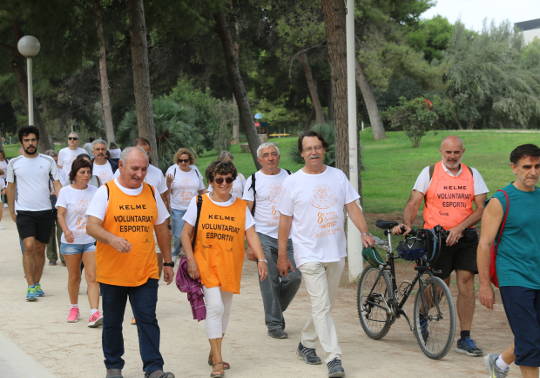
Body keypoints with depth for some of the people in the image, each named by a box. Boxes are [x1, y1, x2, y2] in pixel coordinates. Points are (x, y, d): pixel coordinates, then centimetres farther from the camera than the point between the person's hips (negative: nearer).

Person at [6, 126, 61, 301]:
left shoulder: (48, 161, 4)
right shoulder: (14, 163, 3)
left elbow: (57, 184, 4)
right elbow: (11, 188, 11)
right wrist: (11, 211, 10)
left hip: (45, 211, 2)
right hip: (24, 212, -2)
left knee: (40, 249, 9)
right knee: (29, 246, -15)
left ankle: (37, 284, 21)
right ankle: (31, 287, -12)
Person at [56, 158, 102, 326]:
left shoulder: (95, 191, 6)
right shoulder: (66, 191, -1)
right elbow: (61, 214, -8)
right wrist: (66, 231, -24)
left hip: (91, 240, 1)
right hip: (71, 241, -1)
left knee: (92, 277, -9)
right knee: (74, 277, 11)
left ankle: (94, 313, -14)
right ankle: (74, 308, 28)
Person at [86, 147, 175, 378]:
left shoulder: (151, 192, 9)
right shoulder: (106, 192, -3)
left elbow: (161, 229, 17)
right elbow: (91, 226, -13)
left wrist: (168, 262, 16)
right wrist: (112, 239, -32)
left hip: (146, 272, 2)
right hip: (112, 272, -2)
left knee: (147, 319, -5)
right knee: (112, 322, 11)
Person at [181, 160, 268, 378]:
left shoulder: (241, 206, 6)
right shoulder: (199, 202, 0)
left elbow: (251, 234, 0)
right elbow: (186, 234, 2)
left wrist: (261, 259, -13)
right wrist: (190, 259, -9)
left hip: (231, 266, 3)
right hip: (206, 263, -3)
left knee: (225, 309, 11)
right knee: (215, 307, -14)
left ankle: (214, 353, 28)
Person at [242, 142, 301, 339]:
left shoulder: (289, 177, 10)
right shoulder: (253, 180, 1)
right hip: (264, 236, -3)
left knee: (293, 278, -2)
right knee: (269, 282, -2)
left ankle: (275, 310, 22)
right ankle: (274, 324, 7)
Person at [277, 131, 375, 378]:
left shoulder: (338, 176, 5)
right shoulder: (292, 183, -3)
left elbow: (352, 206, 5)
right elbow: (285, 221, 1)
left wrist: (364, 232, -11)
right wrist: (282, 256, 2)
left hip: (336, 252, 4)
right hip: (309, 254, -4)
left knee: (324, 305, 14)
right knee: (322, 307, -9)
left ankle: (306, 343, 33)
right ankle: (333, 358, -6)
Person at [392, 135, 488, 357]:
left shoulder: (472, 174, 7)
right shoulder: (429, 172, 1)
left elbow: (481, 208, 1)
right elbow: (414, 203, -2)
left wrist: (459, 228, -13)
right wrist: (407, 224, -21)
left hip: (464, 237, 2)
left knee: (466, 281, -4)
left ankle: (465, 339, 3)